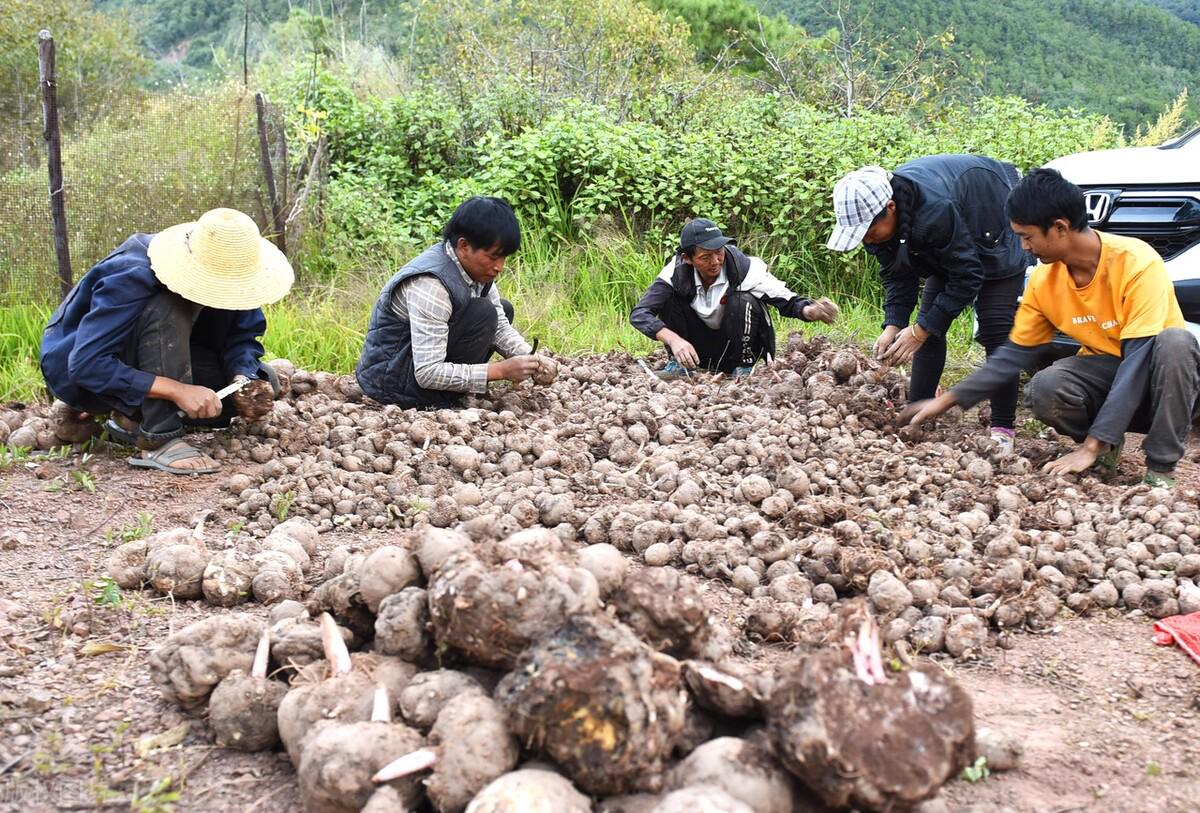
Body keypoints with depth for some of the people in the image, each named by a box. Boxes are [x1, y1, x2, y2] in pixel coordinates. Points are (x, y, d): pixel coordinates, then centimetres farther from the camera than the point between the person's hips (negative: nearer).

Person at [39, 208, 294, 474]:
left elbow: (242, 338, -10)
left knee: (263, 383, -10)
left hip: (151, 361, 7)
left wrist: (244, 381, -33)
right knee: (169, 310, -36)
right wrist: (178, 390, -44)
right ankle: (159, 441, -31)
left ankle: (133, 415, -3)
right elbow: (87, 364, -38)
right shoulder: (132, 278, -34)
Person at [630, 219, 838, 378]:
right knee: (669, 297, -22)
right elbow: (639, 313, -26)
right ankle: (678, 363, -5)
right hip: (699, 351, 1)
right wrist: (673, 339, -43)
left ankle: (743, 367, -11)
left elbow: (786, 300, -20)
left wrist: (811, 311, -44)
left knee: (743, 301, -30)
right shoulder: (678, 271, -21)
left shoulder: (745, 268, -25)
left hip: (736, 345, -1)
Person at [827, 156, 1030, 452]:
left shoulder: (934, 211, -43)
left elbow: (966, 277, -35)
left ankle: (1002, 429, -9)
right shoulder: (875, 214, -20)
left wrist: (920, 329, -33)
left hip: (995, 236, -7)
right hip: (949, 250, 7)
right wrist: (893, 326, -24)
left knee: (996, 328, -14)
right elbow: (897, 275, -10)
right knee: (930, 325, 0)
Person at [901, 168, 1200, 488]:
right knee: (1043, 391, -28)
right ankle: (1106, 445, 1)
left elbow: (1139, 357, -29)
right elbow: (1017, 353, 3)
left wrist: (1091, 446, -34)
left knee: (1174, 341, -36)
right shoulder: (1043, 281, -7)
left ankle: (1161, 469, -22)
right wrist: (950, 399, -4)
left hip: (1160, 383, -3)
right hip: (1106, 376, 4)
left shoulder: (1136, 263, -25)